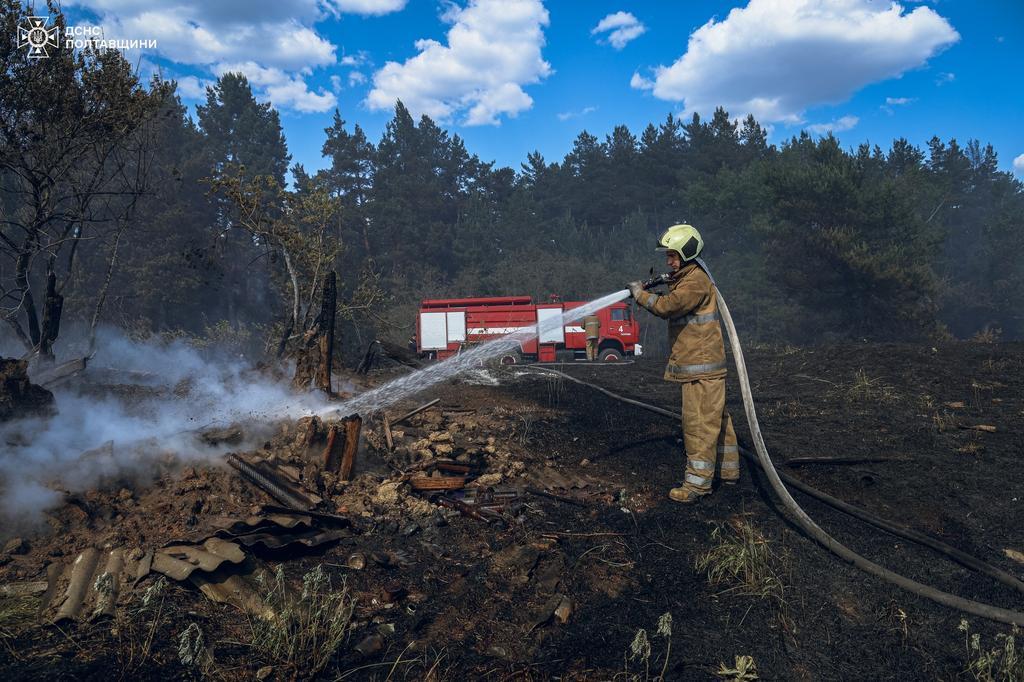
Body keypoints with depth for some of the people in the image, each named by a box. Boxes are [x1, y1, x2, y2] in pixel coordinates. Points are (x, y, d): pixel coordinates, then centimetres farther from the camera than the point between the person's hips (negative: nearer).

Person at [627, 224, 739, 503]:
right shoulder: (687, 278, 18)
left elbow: (667, 306, -25)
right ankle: (728, 470, 30)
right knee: (716, 418, 18)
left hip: (702, 365, -11)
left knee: (699, 423, -8)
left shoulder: (696, 281, -16)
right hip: (700, 363, 11)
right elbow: (673, 307, 18)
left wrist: (640, 293, -11)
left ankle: (697, 483, -4)